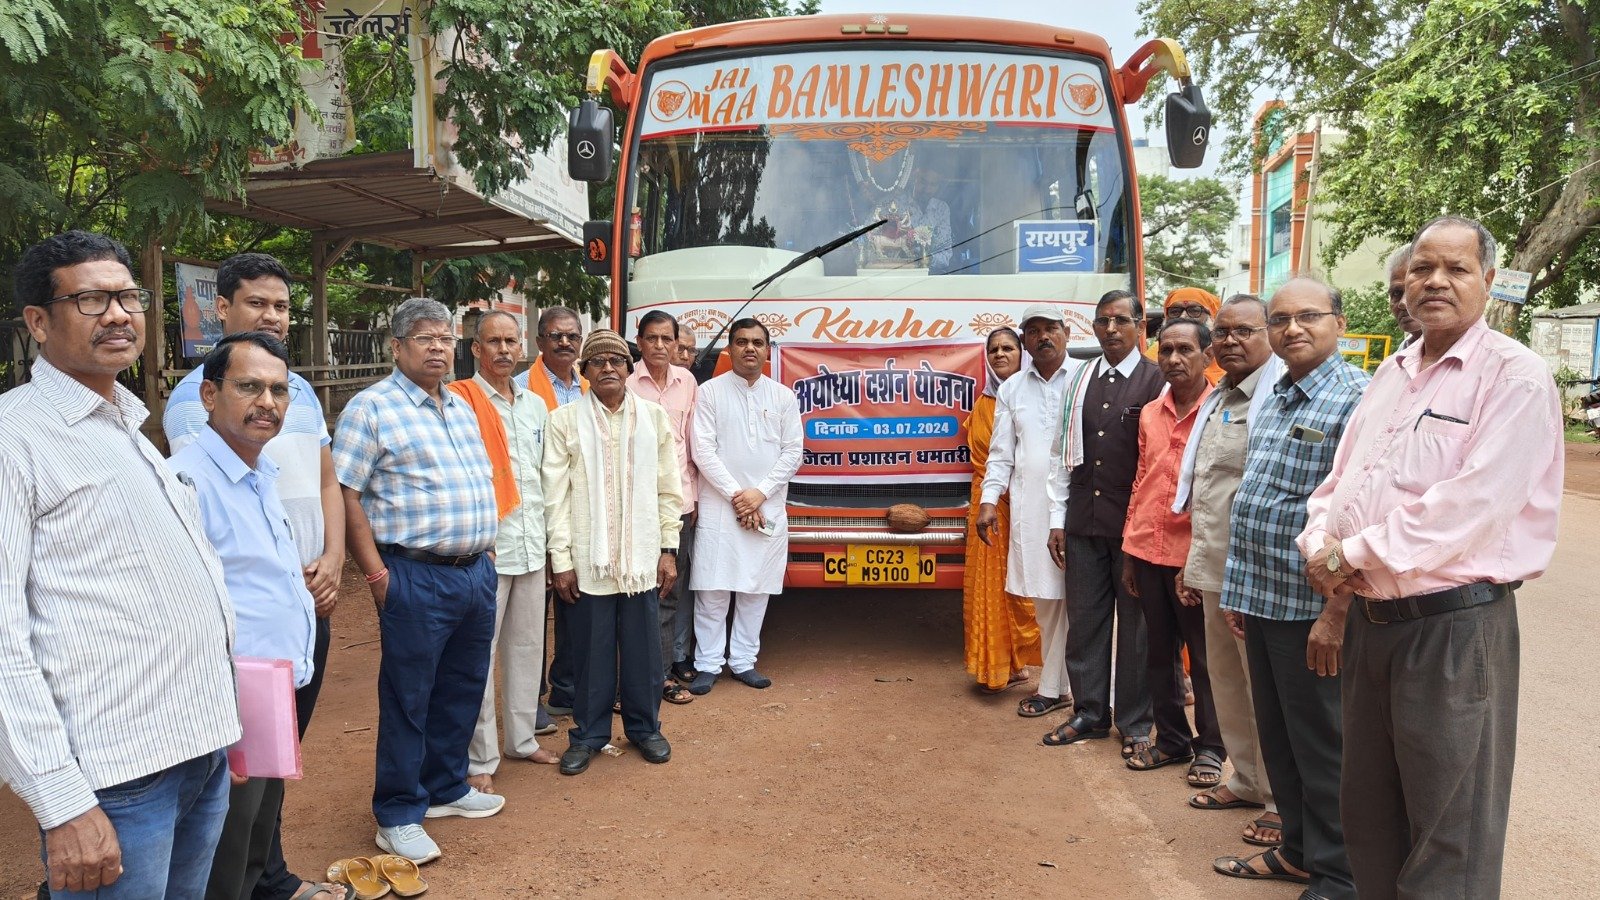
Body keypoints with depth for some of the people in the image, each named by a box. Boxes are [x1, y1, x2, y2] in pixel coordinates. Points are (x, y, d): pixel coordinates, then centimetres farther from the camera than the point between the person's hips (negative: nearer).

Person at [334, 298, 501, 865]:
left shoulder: (462, 409, 14)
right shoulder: (372, 408, -8)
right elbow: (347, 497, -11)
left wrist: (484, 550, 14)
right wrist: (376, 574, -14)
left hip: (477, 571, 7)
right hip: (416, 578, -7)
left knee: (463, 689, 16)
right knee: (408, 697, 4)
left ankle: (446, 787, 33)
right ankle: (398, 815, 19)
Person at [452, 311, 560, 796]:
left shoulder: (535, 405, 14)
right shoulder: (459, 402, -7)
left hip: (531, 546, 6)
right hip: (483, 548, -6)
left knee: (528, 645, 14)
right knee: (480, 654, -1)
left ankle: (522, 737, 29)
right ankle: (479, 759, 10)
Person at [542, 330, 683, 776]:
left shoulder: (653, 416, 6)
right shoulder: (564, 420, 0)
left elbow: (668, 488, 7)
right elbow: (555, 494, -2)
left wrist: (668, 548, 4)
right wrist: (561, 559, -5)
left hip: (641, 557, 2)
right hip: (588, 559, -1)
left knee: (643, 650, 9)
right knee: (592, 651, 7)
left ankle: (644, 727, 27)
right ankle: (588, 734, 23)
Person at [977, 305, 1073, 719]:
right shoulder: (1011, 389, 13)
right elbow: (1001, 453, 13)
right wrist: (989, 501, 4)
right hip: (1030, 506, 4)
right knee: (1045, 598, 9)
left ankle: (1055, 686, 7)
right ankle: (1055, 687, 19)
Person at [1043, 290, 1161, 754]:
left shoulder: (1156, 381, -5)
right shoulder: (1079, 379, 9)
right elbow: (1066, 451, 11)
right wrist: (1058, 519, 9)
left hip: (1135, 523, -4)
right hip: (1083, 521, 4)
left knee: (1135, 624, 6)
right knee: (1084, 619, 11)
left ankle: (1135, 724, 21)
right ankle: (1090, 713, 26)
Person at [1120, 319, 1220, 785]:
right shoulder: (1149, 414, 10)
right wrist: (1129, 553, 12)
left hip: (1196, 554, -5)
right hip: (1148, 552, 5)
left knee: (1205, 656, 7)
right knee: (1159, 652, 14)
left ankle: (1210, 747, 22)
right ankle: (1171, 738, 29)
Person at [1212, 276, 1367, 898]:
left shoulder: (1355, 398, -13)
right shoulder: (1273, 399, 13)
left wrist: (1336, 613, -21)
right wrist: (1238, 589, 14)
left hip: (1313, 608, -8)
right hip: (1261, 599, 8)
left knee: (1322, 746, 5)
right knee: (1276, 736, 18)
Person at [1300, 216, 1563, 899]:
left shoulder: (1514, 376, -10)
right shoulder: (1391, 375, 13)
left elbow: (1473, 504, -21)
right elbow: (1340, 479, 15)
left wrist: (1355, 554, -16)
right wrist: (1320, 544, -5)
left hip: (1454, 626, -7)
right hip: (1370, 618, 7)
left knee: (1449, 844, 5)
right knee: (1369, 817, 20)